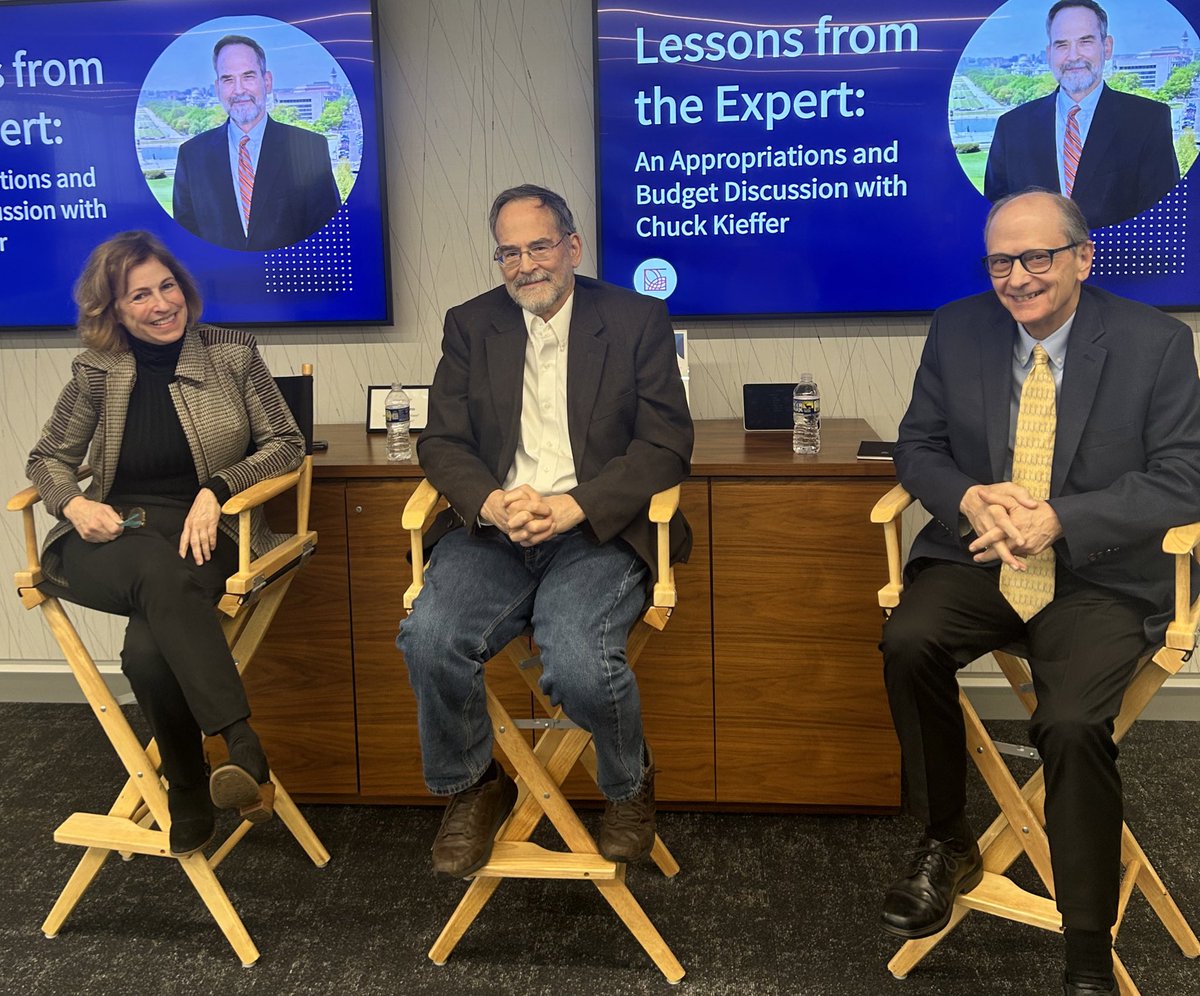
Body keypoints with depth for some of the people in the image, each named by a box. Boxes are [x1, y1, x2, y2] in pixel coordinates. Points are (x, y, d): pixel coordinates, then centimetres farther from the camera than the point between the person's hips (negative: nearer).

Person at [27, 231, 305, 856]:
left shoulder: (232, 354, 5)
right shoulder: (97, 372, 8)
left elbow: (287, 444, 4)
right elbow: (48, 459, 16)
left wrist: (216, 489, -12)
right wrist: (73, 504, -8)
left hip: (202, 537, 0)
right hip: (111, 538, 1)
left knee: (149, 650, -33)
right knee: (163, 573, -38)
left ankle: (190, 801, -20)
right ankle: (246, 751, -41)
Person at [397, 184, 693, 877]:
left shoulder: (638, 320, 7)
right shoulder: (470, 326, 16)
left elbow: (667, 445, -1)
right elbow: (443, 442, 10)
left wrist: (573, 507, -16)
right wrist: (491, 503, -14)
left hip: (597, 532, -3)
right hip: (493, 527, 3)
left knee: (577, 660, -30)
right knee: (430, 636, -27)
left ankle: (630, 785, 6)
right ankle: (474, 788, 4)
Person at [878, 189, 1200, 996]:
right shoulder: (957, 331, 6)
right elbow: (918, 446, 9)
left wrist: (1056, 520, -21)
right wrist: (972, 499, -14)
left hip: (1099, 577, -3)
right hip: (976, 560, 3)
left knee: (1073, 722, -28)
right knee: (908, 642, -28)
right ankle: (947, 845, -3)